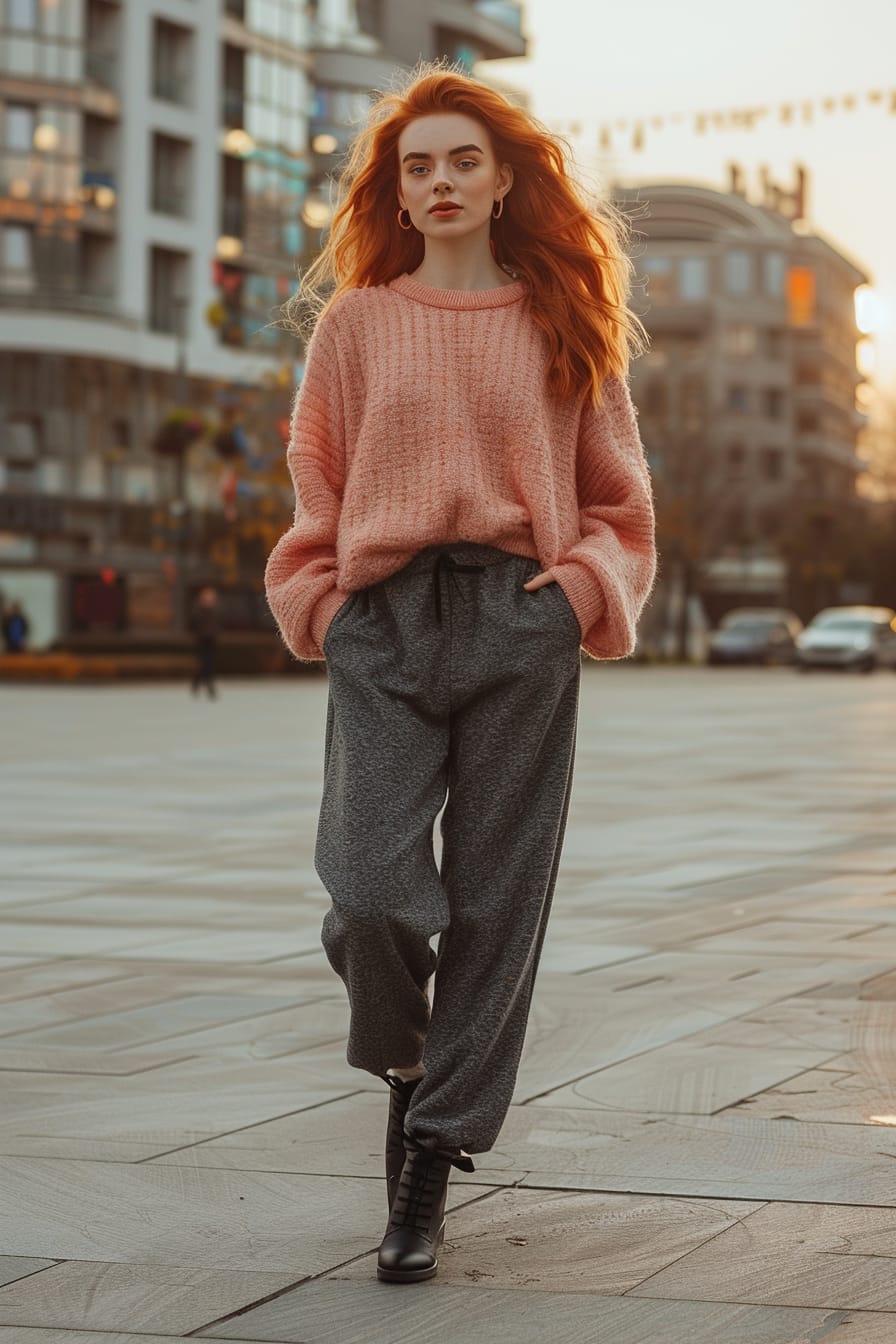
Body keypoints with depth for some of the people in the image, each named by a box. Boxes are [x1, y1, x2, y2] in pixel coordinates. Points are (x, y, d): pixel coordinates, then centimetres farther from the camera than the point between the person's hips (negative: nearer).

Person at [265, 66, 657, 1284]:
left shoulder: (566, 322, 11)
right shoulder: (355, 322, 11)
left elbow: (618, 496, 14)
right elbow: (314, 480, 16)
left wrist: (581, 587, -3)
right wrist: (320, 602, 3)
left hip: (521, 632, 0)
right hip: (383, 627, 0)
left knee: (493, 904, -1)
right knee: (370, 892, -15)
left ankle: (428, 1169, 10)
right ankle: (402, 1064, 19)